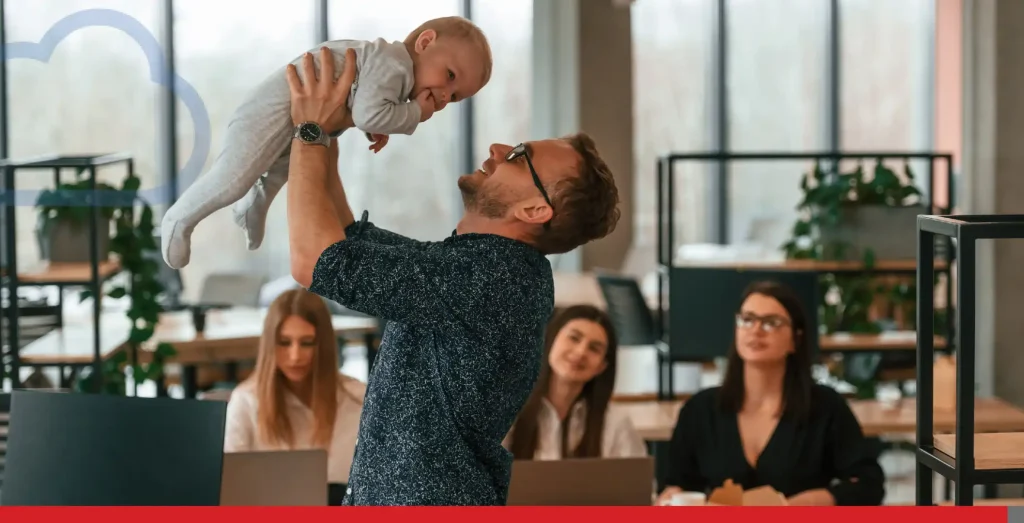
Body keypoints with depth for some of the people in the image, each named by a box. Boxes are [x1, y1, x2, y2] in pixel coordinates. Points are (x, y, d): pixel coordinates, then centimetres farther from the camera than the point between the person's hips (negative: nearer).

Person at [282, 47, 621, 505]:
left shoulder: (489, 274, -23)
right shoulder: (493, 263, 7)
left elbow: (315, 262, -26)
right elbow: (353, 248, 20)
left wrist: (311, 133, -14)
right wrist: (327, 141, 9)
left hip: (429, 500, -9)